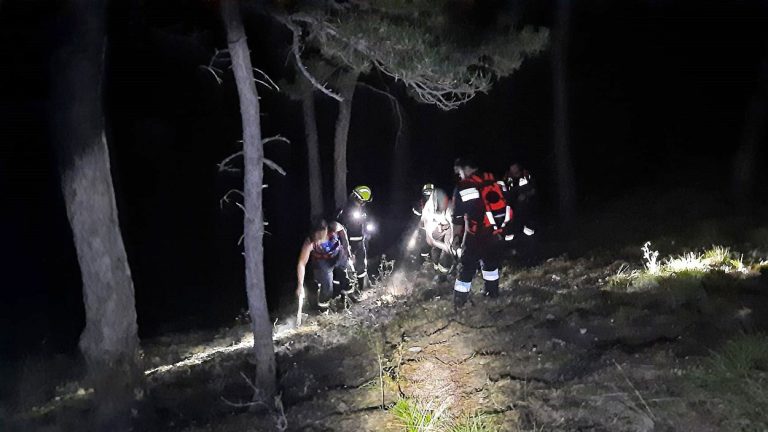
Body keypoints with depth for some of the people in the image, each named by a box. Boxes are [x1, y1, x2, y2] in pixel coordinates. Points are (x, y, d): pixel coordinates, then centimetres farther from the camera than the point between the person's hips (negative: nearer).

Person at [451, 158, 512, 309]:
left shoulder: (463, 187, -11)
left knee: (468, 266, 5)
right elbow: (504, 203, 9)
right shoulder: (493, 180, 3)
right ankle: (493, 293, 36)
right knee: (490, 261, 24)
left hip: (476, 235, -4)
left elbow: (458, 217, -7)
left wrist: (456, 237, 5)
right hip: (496, 233, 4)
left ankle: (459, 303, 8)